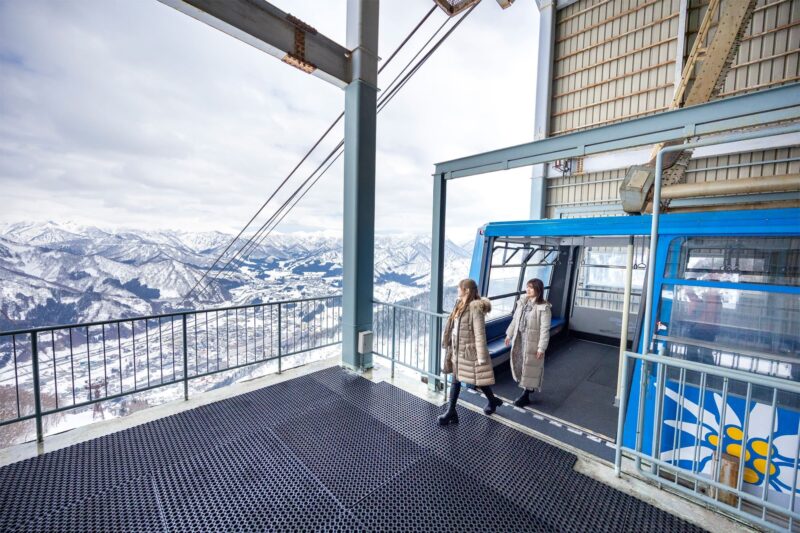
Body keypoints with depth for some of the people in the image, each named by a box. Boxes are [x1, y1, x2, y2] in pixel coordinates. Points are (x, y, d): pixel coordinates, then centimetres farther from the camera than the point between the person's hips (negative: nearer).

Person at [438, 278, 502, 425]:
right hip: (457, 350, 7)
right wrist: (450, 345, 16)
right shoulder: (459, 305, 4)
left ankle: (493, 401, 40)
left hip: (470, 351, -7)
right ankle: (451, 411, 21)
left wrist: (481, 357, -18)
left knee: (478, 380, 13)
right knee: (456, 380, 12)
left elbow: (480, 334, -20)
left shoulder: (475, 308, -21)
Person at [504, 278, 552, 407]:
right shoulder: (522, 302, 1)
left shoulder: (544, 307, -17)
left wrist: (541, 347, -17)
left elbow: (545, 329, -17)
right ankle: (529, 387, 41)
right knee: (519, 363, 18)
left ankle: (525, 395, 21)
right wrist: (509, 335, 12)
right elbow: (515, 319, 9)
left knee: (529, 366, 7)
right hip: (519, 339, 6)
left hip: (532, 341, -6)